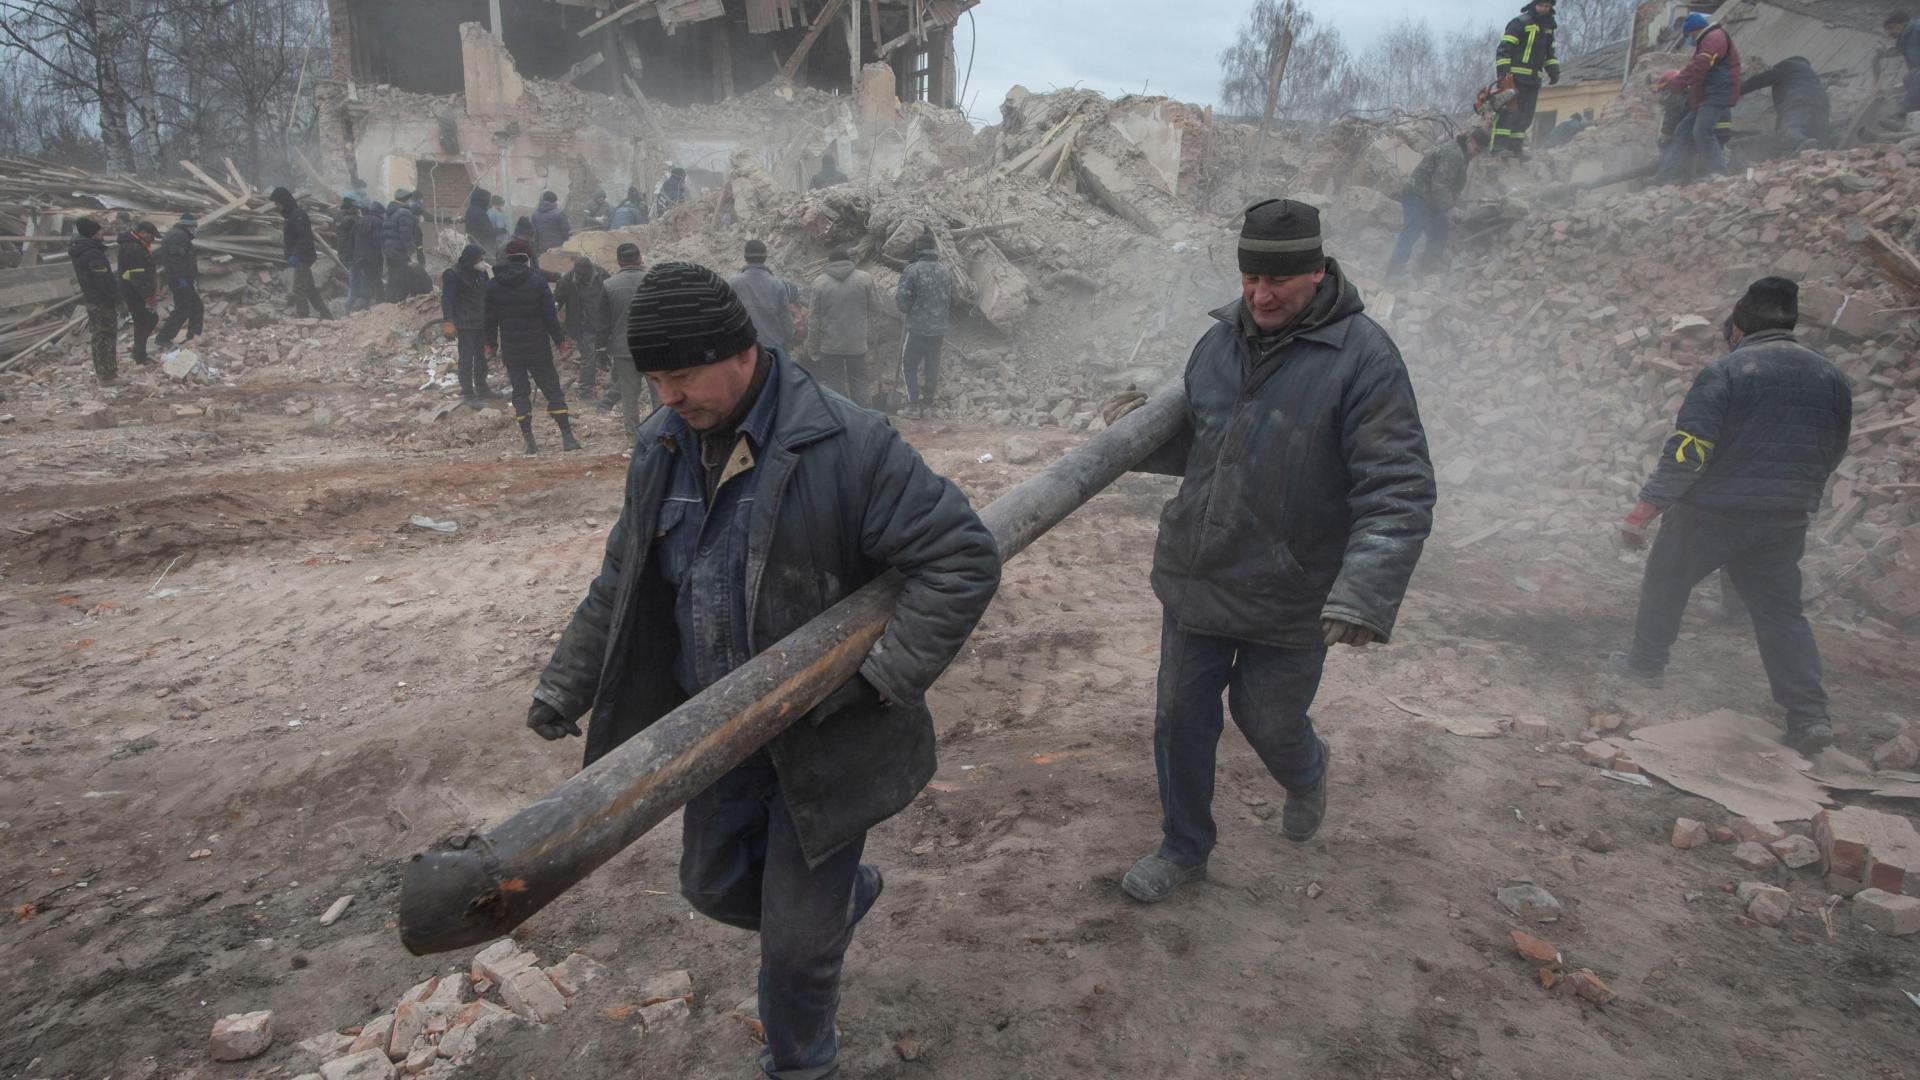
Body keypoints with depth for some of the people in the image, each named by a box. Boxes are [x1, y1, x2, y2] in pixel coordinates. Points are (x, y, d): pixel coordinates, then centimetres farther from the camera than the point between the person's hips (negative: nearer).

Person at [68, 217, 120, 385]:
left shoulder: (78, 251, 9)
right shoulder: (94, 254, -21)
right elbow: (104, 280, -23)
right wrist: (116, 297, -15)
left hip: (90, 299, 9)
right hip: (103, 301, -9)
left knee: (97, 335, 19)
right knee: (106, 336, -3)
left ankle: (101, 371, 30)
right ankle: (107, 375, 1)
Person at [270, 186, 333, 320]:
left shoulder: (298, 215, -16)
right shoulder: (289, 215, 15)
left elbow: (305, 238, -24)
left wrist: (295, 255, -28)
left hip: (303, 258, -10)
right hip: (300, 258, 10)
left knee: (299, 288, -9)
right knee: (309, 288, 13)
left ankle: (301, 317, -6)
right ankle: (326, 315, 17)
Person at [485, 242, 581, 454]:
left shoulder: (493, 285, 2)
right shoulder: (537, 282, -8)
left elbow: (490, 319, 7)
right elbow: (550, 316, -7)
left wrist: (491, 342, 19)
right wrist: (560, 339, 3)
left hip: (511, 349, 3)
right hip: (538, 347, -2)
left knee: (520, 391, 10)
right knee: (552, 389, 4)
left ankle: (528, 441, 7)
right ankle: (567, 437, -2)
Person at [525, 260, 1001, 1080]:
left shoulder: (848, 445, -23)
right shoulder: (662, 449, -1)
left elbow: (964, 560, -23)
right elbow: (621, 583, 11)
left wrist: (876, 677, -26)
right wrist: (566, 685, 11)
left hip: (823, 731, -6)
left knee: (796, 933, 6)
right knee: (715, 884, 22)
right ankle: (846, 889, 51)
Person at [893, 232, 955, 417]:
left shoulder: (912, 270, -13)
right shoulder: (946, 271, 5)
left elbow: (902, 300, -14)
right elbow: (953, 299, 10)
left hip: (917, 328, -5)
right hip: (939, 330, 5)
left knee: (909, 364, 8)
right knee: (932, 367, 12)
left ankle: (914, 402, 3)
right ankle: (928, 402, 19)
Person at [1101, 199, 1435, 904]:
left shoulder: (1362, 355, -16)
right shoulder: (1220, 340, 3)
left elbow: (1399, 490, -21)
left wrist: (1366, 594, -33)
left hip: (1287, 601, -5)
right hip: (1193, 582, 5)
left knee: (1269, 724, 14)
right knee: (1180, 722, 14)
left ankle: (1307, 775, 52)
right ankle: (1184, 849, 37)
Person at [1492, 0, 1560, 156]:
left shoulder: (1548, 26, 17)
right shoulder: (1520, 22, -7)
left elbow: (1549, 52, 26)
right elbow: (1504, 48, -12)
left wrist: (1553, 69, 13)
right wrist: (1503, 70, -20)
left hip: (1533, 78, 8)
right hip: (1515, 76, -8)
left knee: (1526, 114, 5)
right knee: (1510, 110, -17)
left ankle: (1515, 146, 8)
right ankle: (1499, 146, -21)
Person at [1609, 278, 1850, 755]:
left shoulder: (1725, 371, -12)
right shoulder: (1831, 377, 7)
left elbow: (1688, 449, -20)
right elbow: (1832, 454, 15)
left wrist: (1646, 507, -18)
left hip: (1710, 511, -5)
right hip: (1786, 520, 5)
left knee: (1665, 582, 17)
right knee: (1781, 611, 9)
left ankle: (1647, 661, 30)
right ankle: (1810, 715, 2)